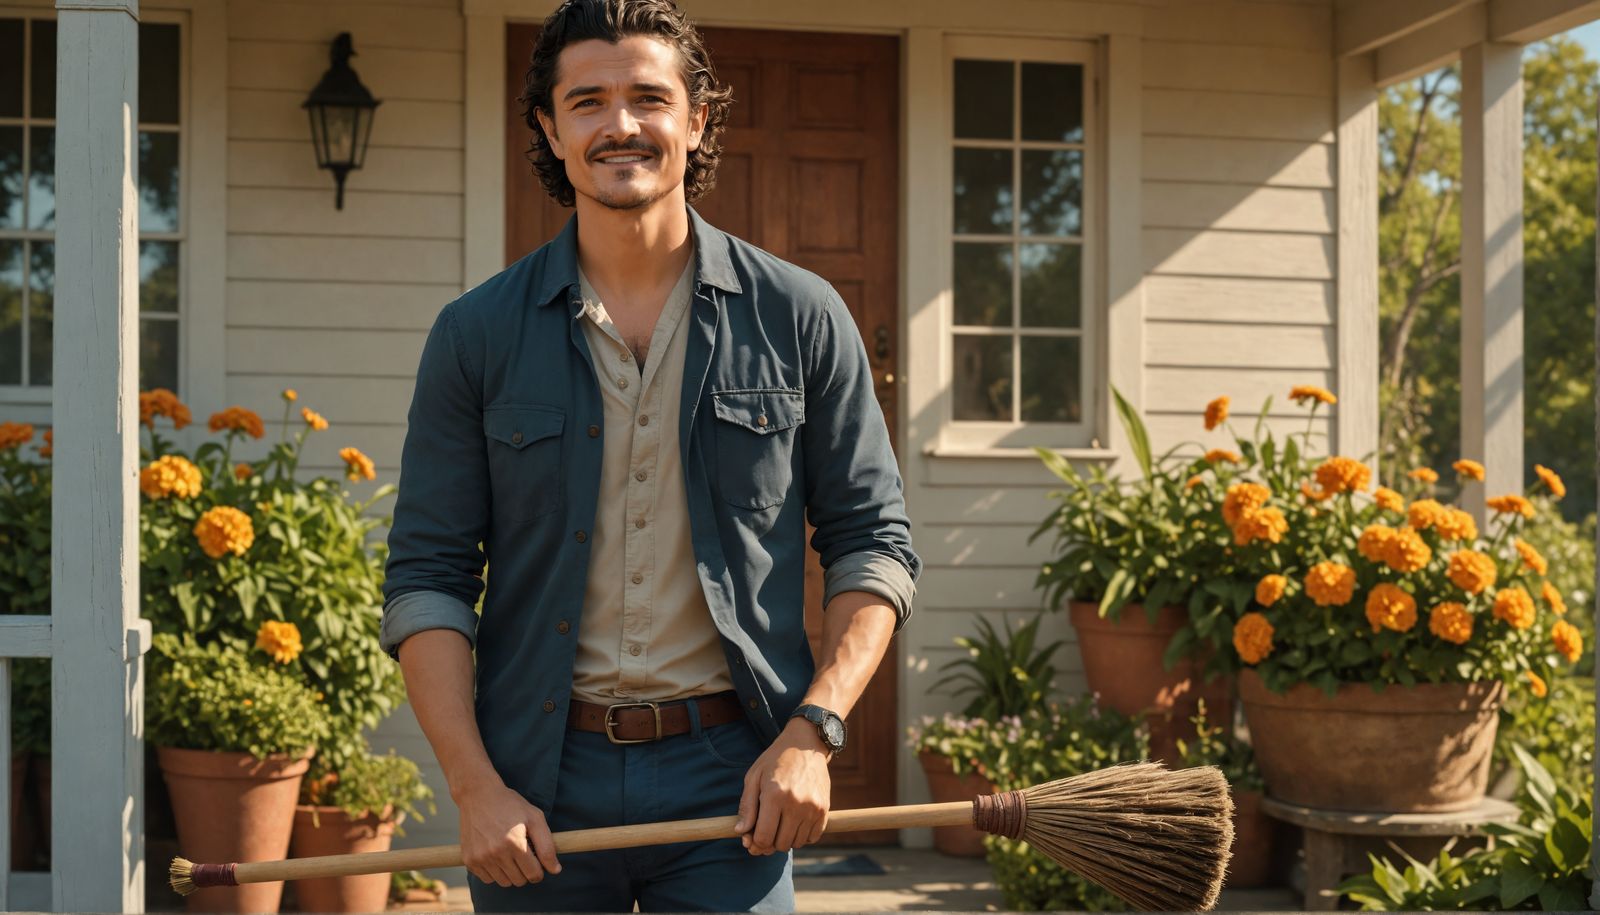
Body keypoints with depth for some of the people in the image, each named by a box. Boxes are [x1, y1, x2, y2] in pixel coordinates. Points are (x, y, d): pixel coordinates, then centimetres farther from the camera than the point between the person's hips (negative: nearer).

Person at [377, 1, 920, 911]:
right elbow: (427, 578, 2)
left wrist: (813, 732, -8)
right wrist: (476, 786, -8)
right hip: (538, 781, 1)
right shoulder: (476, 335, 3)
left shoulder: (799, 317, 2)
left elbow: (874, 544, 4)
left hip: (730, 773, 0)